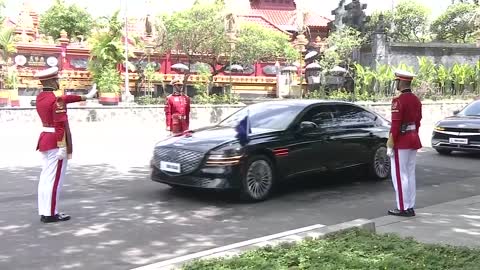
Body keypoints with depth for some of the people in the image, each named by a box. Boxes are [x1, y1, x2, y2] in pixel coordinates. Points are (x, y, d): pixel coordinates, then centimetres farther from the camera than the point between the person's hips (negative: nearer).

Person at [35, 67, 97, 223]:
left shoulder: (40, 97, 10)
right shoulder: (56, 100, -17)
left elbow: (65, 98, 20)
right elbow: (60, 125, -21)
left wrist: (85, 97, 28)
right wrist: (62, 147, -21)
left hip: (44, 139, 9)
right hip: (55, 142, -9)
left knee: (45, 178, 12)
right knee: (54, 179, -4)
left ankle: (44, 212, 17)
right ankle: (51, 214, 0)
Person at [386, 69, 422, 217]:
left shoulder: (398, 100, -17)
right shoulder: (416, 100, 9)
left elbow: (395, 124, -19)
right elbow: (418, 121, 14)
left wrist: (390, 145, -15)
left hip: (401, 141, -8)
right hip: (413, 139, 8)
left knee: (399, 175, -1)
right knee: (410, 174, 12)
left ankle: (403, 208, 2)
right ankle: (410, 207, 17)